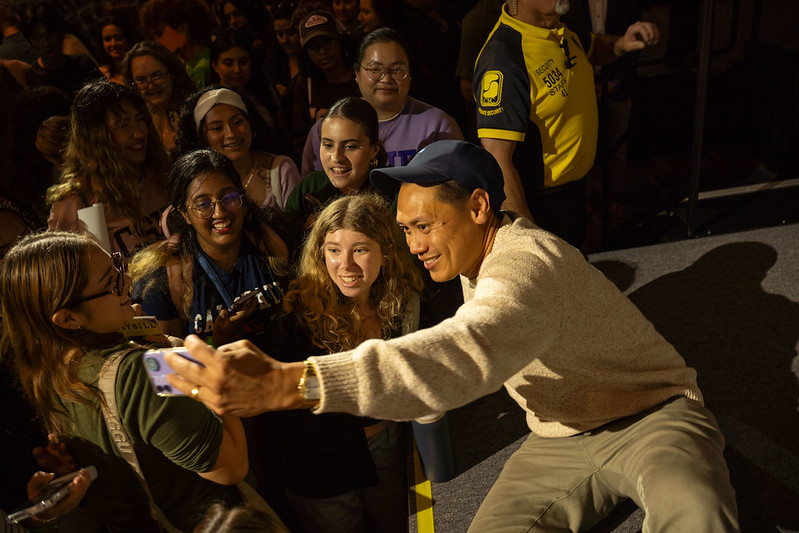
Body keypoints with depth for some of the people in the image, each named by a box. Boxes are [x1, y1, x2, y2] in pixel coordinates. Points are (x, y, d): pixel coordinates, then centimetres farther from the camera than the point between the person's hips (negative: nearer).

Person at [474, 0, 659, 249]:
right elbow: (497, 161, -33)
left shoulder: (561, 30, 0)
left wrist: (621, 44, 0)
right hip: (534, 203, -9)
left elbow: (592, 48, 24)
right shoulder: (502, 58, -30)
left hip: (572, 188, 9)